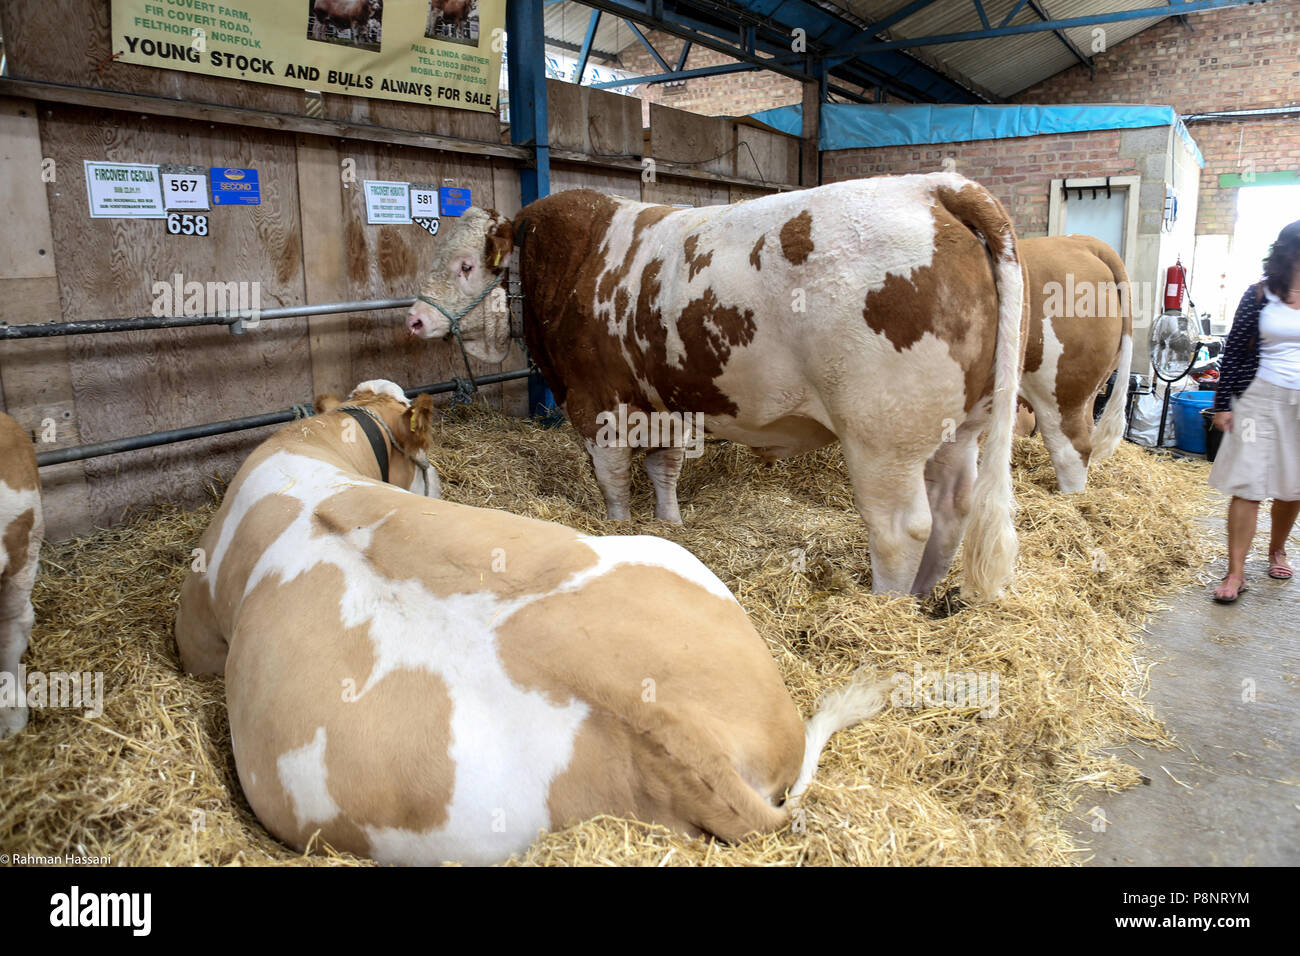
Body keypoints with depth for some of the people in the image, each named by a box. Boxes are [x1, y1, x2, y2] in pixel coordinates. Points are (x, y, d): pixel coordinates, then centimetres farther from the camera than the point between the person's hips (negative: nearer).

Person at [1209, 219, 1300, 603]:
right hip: (1260, 399, -2)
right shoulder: (1261, 295, -2)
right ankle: (1235, 572, 1)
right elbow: (1234, 351, 0)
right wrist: (1223, 404, -2)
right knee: (1248, 485, -4)